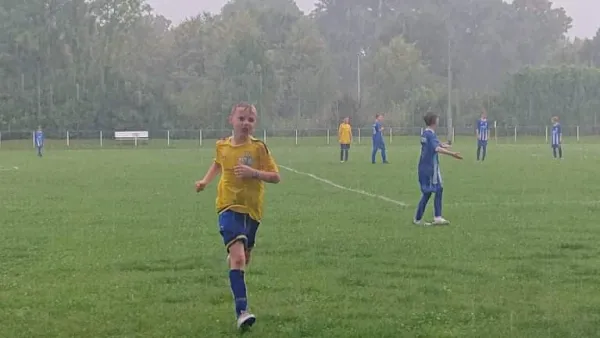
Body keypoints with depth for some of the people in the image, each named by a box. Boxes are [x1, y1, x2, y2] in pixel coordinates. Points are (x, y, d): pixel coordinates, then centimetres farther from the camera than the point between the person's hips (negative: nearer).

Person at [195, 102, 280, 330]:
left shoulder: (258, 147, -9)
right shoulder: (222, 146, -1)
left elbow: (275, 177, -9)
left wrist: (254, 172, -24)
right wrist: (205, 181, 11)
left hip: (252, 209, 1)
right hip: (229, 207, -1)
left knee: (244, 258, 19)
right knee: (237, 256, -19)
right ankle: (242, 312, -25)